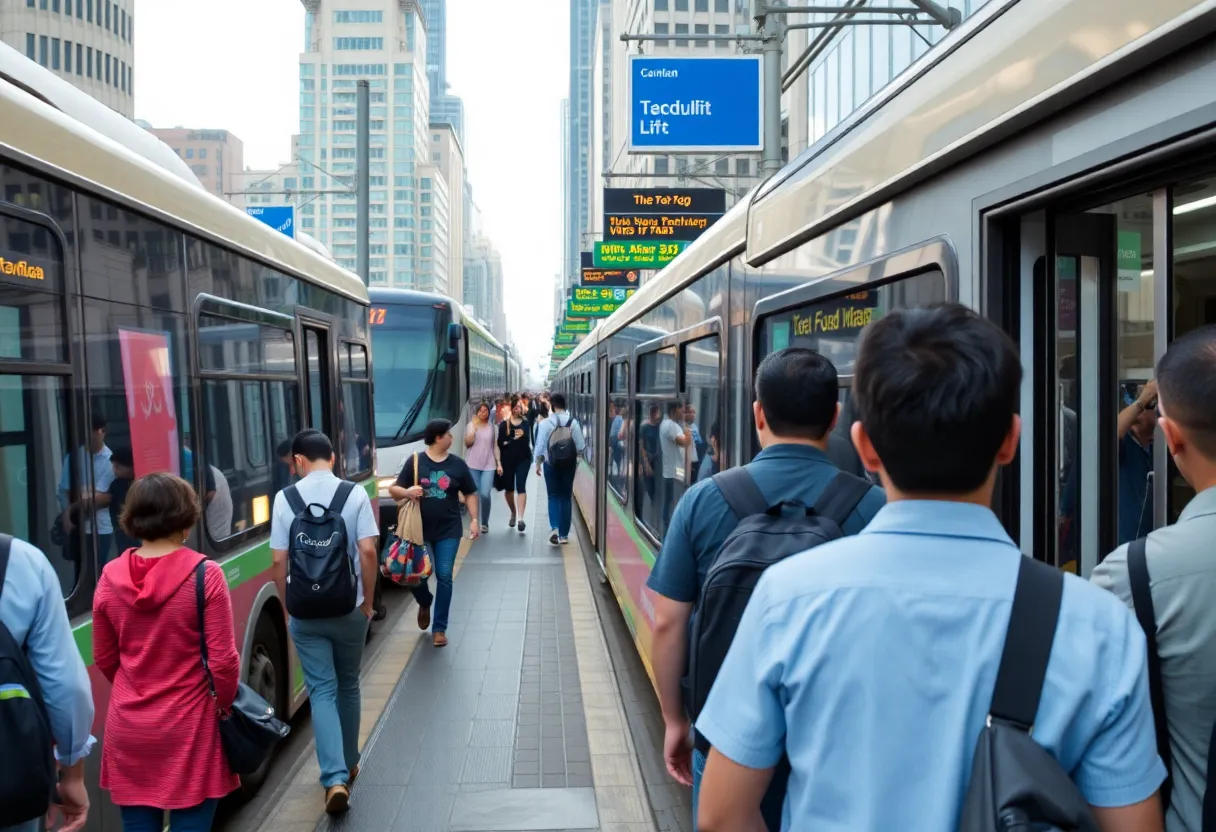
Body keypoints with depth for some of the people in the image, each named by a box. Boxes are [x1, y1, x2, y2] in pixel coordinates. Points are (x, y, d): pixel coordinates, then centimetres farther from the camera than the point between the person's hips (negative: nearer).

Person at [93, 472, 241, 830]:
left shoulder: (110, 578, -3)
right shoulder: (205, 575, -15)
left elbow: (104, 660, 8)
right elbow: (223, 660, -12)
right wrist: (224, 703, 6)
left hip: (128, 727, 4)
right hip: (189, 726, -4)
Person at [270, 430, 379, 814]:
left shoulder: (285, 498, -5)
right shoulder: (355, 494, -8)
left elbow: (278, 560, -4)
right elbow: (367, 551, -12)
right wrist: (369, 601, 1)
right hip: (349, 608, 1)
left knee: (321, 690, 5)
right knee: (348, 685, 18)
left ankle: (335, 777, -7)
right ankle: (349, 765, 31)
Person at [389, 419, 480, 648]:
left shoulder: (458, 464, 3)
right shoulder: (415, 462, -4)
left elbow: (470, 494, 10)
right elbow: (394, 490, -1)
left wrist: (474, 520, -1)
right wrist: (406, 492, -24)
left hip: (448, 531, 1)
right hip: (419, 529, -1)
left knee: (444, 577, 0)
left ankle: (440, 628, 10)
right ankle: (424, 603, 36)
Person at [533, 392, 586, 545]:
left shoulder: (545, 423, -9)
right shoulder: (573, 422, -7)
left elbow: (540, 445, -6)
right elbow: (580, 447, -5)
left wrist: (538, 463, 8)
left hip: (551, 464, -1)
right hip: (569, 464, 1)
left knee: (553, 496, 9)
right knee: (566, 498, 10)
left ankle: (554, 528, -12)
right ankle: (564, 535, 13)